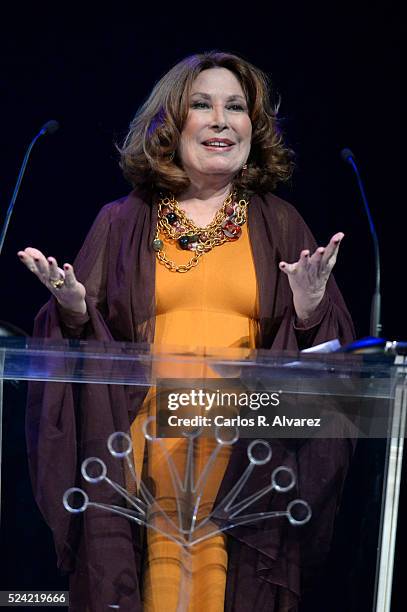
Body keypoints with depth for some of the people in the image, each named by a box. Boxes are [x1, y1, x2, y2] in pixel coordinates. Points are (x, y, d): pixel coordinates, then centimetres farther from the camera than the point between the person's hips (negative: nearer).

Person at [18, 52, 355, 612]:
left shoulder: (279, 225, 9)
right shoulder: (122, 223, 8)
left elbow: (330, 350, 7)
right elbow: (87, 336, 9)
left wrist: (310, 313, -13)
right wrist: (73, 311, -11)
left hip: (247, 454, 1)